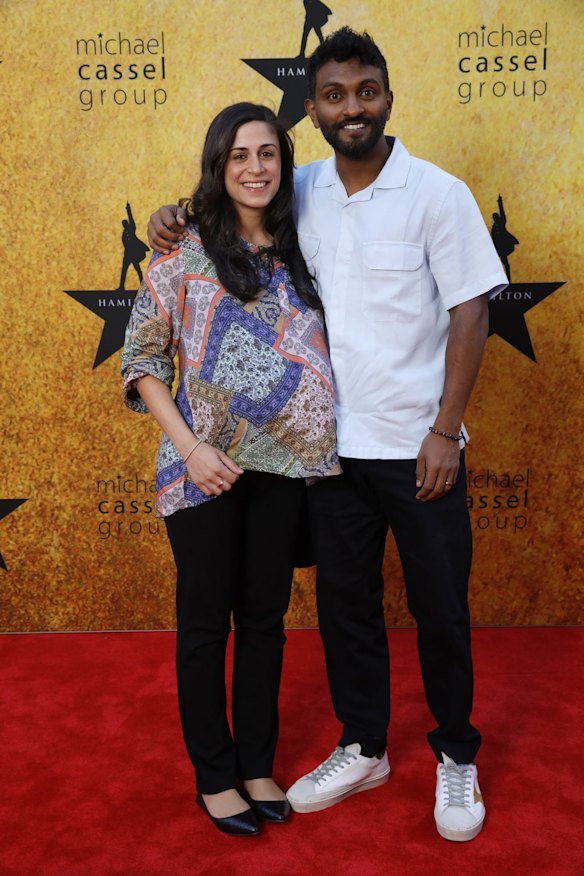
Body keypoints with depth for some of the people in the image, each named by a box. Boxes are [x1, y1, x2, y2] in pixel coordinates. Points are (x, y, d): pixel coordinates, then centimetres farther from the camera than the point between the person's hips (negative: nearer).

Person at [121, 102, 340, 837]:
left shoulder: (297, 251, 8)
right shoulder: (185, 251, -5)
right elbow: (141, 359, -5)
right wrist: (190, 448, -15)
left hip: (282, 465, 4)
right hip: (205, 468, -4)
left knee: (265, 617, 13)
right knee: (205, 621, 8)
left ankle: (257, 766, 31)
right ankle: (214, 776, 26)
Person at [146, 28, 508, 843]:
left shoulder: (437, 194, -7)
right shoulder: (302, 191, 5)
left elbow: (470, 313, -9)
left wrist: (445, 431, -14)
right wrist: (177, 212, 1)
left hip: (418, 446, -4)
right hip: (333, 443, 4)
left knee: (440, 607, 9)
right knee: (345, 601, 14)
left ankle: (457, 757, 31)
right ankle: (363, 749, 35)